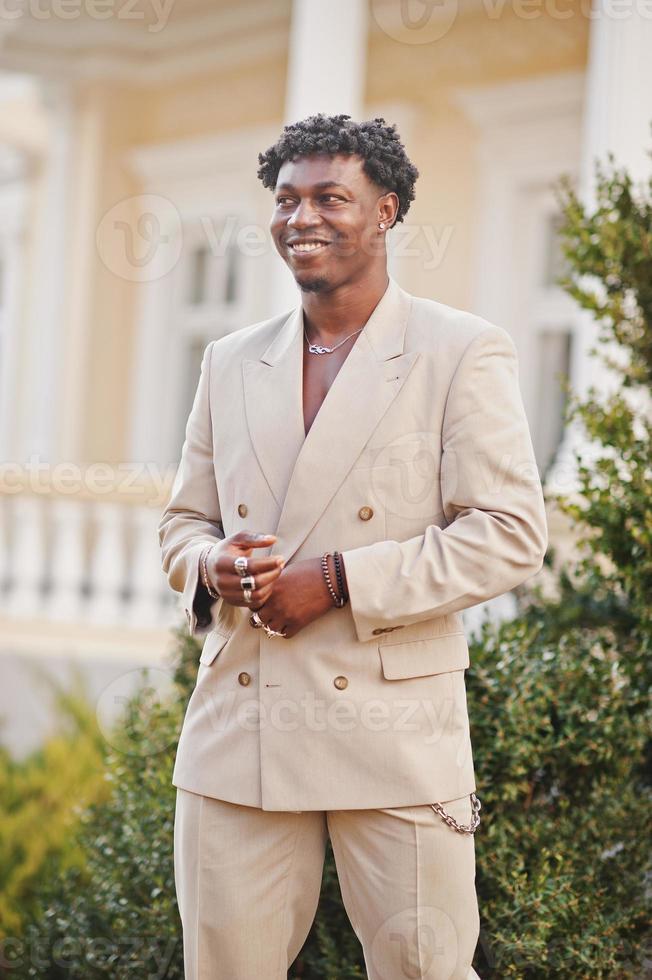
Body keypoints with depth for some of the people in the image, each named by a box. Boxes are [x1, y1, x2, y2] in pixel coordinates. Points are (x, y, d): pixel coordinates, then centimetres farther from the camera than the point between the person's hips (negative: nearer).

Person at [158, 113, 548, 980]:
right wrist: (212, 567, -5)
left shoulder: (463, 353, -1)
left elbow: (511, 534, -8)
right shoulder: (232, 363, 15)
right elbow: (184, 522, 20)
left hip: (392, 734, -4)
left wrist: (339, 581, -15)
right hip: (237, 735, 4)